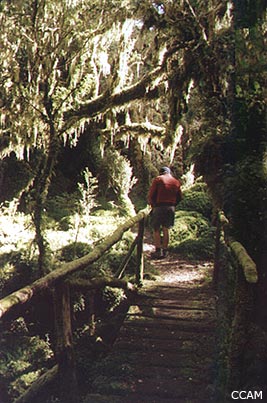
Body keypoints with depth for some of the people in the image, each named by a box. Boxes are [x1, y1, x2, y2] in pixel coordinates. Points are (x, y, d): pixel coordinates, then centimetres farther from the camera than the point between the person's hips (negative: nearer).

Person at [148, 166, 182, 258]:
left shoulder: (158, 179, 1)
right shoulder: (176, 182, 13)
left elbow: (151, 194, -4)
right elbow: (179, 197, 13)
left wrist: (152, 204, 9)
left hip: (159, 207, -4)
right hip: (171, 208, 4)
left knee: (156, 230, 4)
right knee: (166, 230, 12)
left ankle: (158, 251, -4)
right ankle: (164, 251, 12)